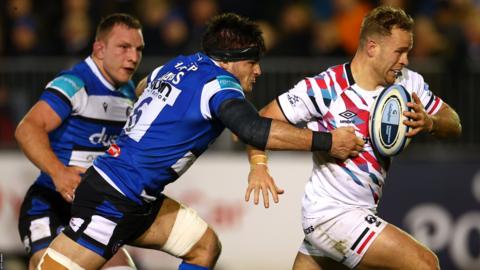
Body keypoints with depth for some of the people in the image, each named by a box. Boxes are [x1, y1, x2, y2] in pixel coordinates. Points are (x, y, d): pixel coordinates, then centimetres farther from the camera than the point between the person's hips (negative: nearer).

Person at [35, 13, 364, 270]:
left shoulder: (182, 64, 10)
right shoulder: (218, 82, -14)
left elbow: (143, 86, 31)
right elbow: (254, 130, -30)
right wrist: (325, 142, -24)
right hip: (112, 199, -10)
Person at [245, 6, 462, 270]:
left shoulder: (408, 82, 2)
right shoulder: (325, 88, -16)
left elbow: (453, 124, 6)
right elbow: (261, 121, -11)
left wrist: (428, 123, -17)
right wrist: (259, 165, -29)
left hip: (358, 213, 8)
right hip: (330, 215, -8)